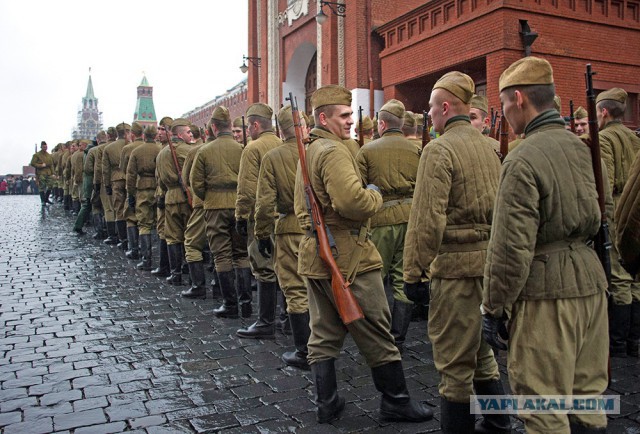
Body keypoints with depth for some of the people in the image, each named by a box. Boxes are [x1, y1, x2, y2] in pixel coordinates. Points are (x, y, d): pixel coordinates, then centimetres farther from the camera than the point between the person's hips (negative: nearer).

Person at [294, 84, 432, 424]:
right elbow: (352, 201, -28)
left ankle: (326, 404, 22)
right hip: (348, 255, -10)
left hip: (314, 253, 10)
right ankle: (396, 401, 16)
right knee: (376, 333, 4)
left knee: (323, 333, 13)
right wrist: (375, 195, -10)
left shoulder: (308, 152, 16)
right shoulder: (334, 151, -16)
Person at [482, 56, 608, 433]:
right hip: (590, 279, 8)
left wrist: (494, 309, -9)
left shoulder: (523, 160, -17)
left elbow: (511, 249, -17)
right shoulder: (579, 147, 8)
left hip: (547, 292, -8)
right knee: (587, 395, 19)